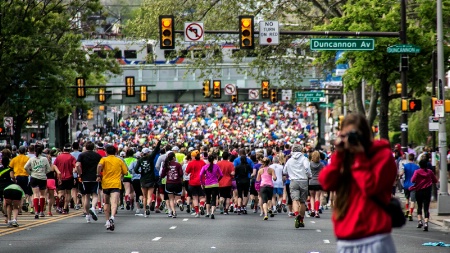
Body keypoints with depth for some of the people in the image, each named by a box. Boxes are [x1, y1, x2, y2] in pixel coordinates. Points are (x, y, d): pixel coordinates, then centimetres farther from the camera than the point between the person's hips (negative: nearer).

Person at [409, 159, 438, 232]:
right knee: (426, 208, -3)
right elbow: (435, 181, 8)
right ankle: (426, 222, -18)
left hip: (419, 191, 0)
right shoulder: (429, 172, 0)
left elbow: (413, 180, -17)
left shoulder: (417, 171, -7)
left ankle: (419, 220, 10)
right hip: (427, 191, 0)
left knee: (419, 206, 19)